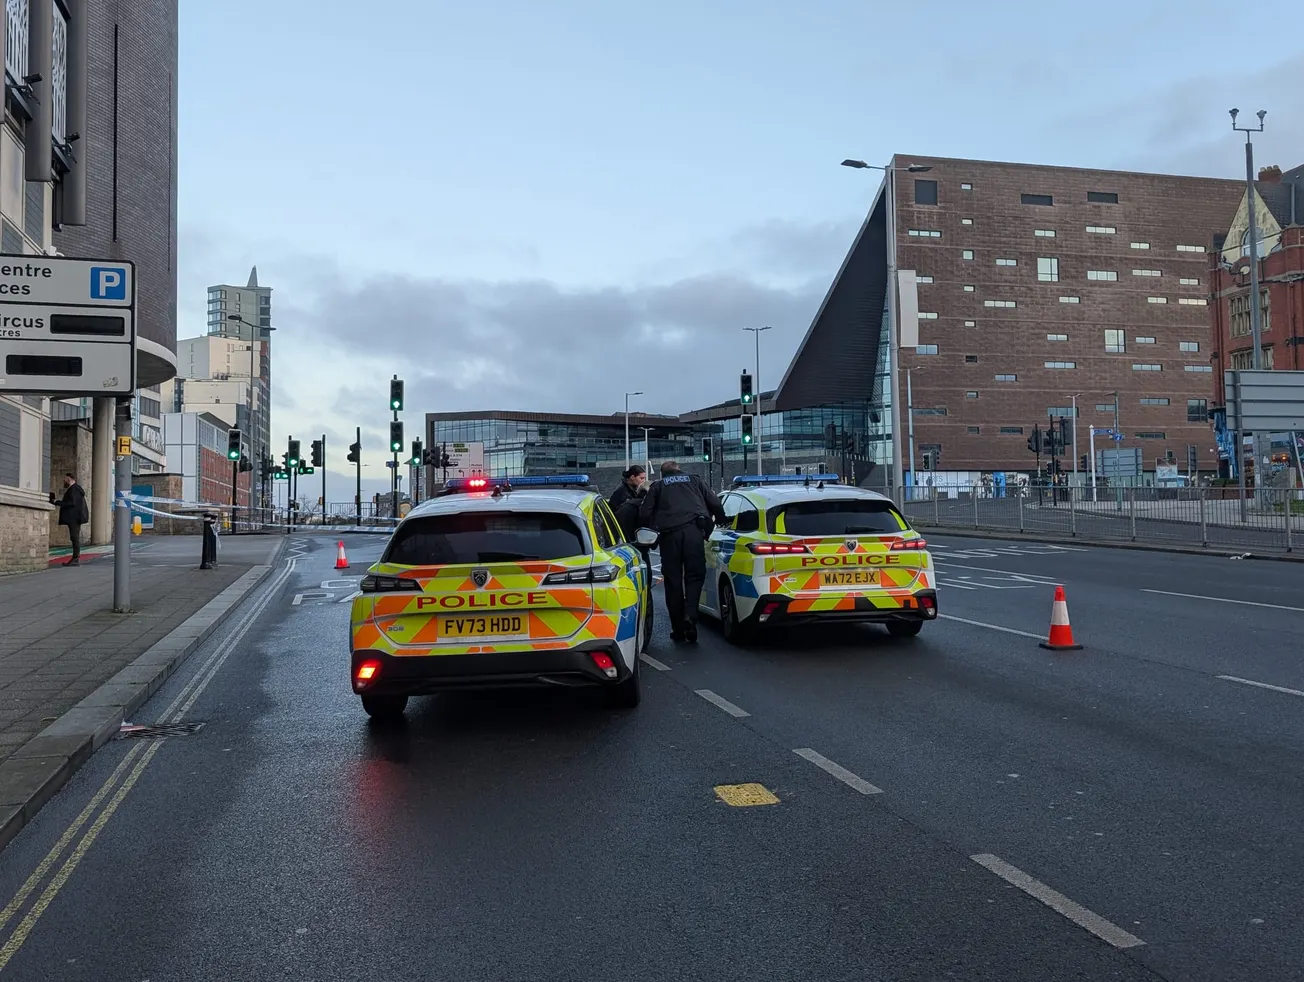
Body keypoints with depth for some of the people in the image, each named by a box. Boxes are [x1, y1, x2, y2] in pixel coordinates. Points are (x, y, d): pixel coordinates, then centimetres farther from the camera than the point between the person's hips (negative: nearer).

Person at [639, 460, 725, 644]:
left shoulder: (657, 486, 21)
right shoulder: (695, 480, 24)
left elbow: (644, 514, 10)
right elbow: (715, 504, 16)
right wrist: (722, 522, 32)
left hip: (669, 534, 0)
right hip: (694, 530, 0)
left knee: (673, 580, 5)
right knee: (694, 575, 4)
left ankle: (678, 629, 6)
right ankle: (690, 615, -18)